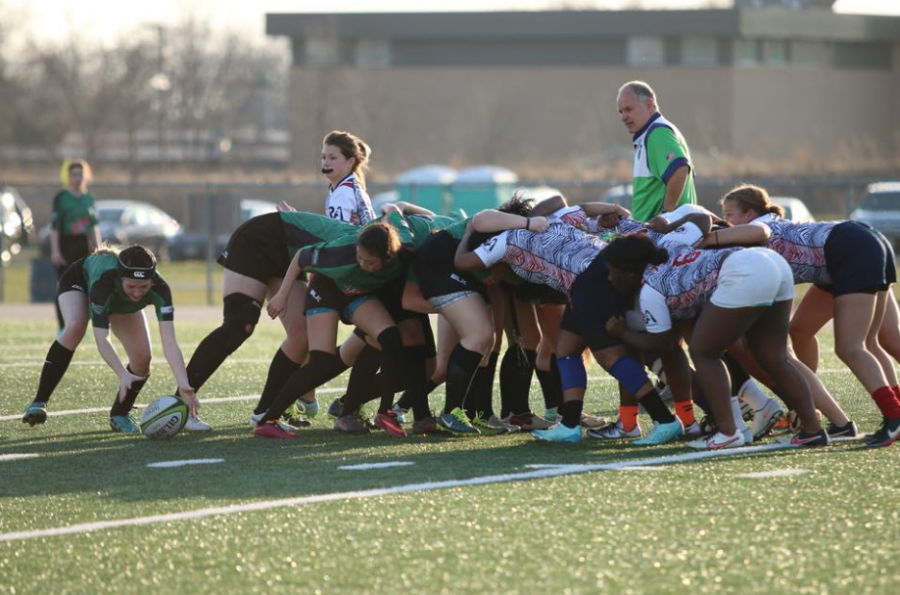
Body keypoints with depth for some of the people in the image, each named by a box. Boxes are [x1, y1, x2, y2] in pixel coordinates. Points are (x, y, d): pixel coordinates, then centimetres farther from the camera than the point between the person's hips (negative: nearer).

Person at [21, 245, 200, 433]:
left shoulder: (159, 289, -42)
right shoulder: (103, 282, -48)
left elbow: (169, 342, -50)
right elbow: (102, 338, -53)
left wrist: (184, 384, -64)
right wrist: (123, 375, -68)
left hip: (121, 304, 3)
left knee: (142, 358, -14)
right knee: (75, 327, -34)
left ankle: (119, 415, 12)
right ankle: (39, 403, -27)